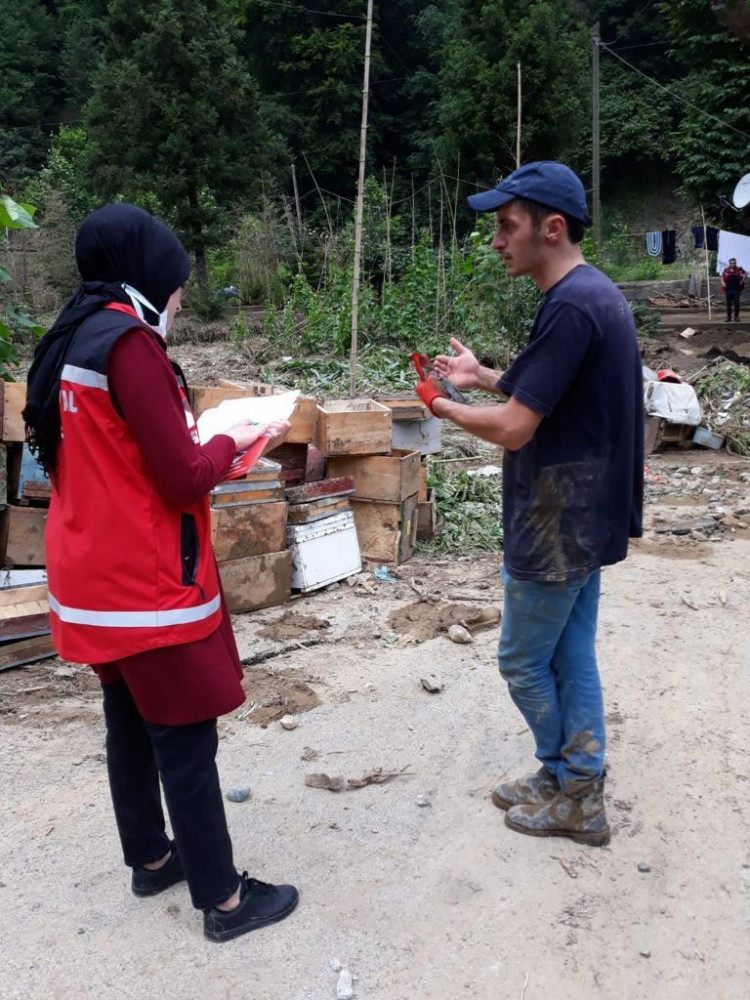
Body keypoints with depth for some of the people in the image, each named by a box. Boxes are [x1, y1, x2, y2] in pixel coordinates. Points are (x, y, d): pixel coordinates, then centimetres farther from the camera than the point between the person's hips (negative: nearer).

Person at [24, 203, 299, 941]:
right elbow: (183, 482, -20)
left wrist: (190, 437, 11)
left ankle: (150, 858, 38)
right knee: (186, 742, 2)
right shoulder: (130, 342, -19)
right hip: (144, 582, -9)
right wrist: (232, 442, -3)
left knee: (130, 724, 21)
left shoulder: (73, 340, 10)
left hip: (94, 576, 10)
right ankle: (223, 900, 17)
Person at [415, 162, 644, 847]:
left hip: (558, 522, -10)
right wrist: (485, 376, 11)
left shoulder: (571, 307, -23)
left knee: (524, 661, 8)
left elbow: (514, 428, -24)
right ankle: (579, 791, 30)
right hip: (583, 514, 10)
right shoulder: (593, 293, 10)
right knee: (572, 655, 17)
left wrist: (445, 406, -6)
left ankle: (566, 786, 27)